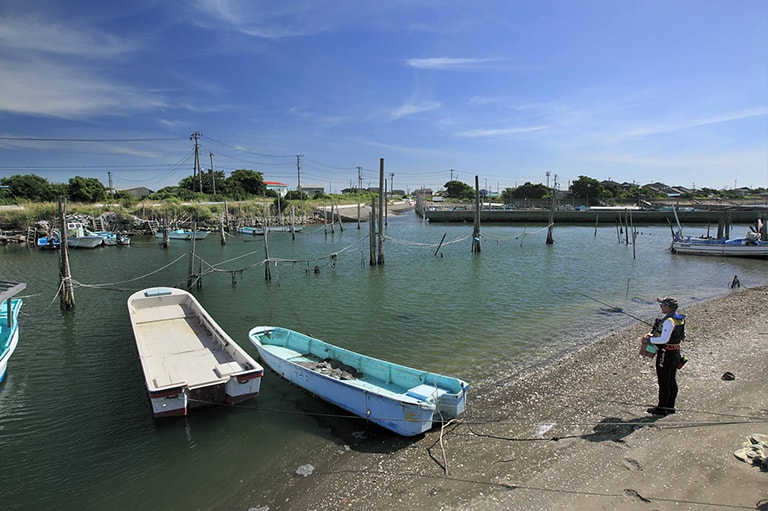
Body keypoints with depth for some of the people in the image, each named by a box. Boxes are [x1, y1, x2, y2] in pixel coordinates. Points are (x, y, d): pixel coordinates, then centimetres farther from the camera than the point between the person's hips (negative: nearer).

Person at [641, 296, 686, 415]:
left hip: (666, 354, -10)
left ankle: (662, 408, 10)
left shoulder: (669, 321, -23)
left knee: (664, 382, 1)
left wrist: (649, 339, -15)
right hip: (675, 353, 10)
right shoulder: (677, 318, 7)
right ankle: (670, 406, 26)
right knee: (672, 381, 16)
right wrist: (652, 333, 7)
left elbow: (664, 339, -27)